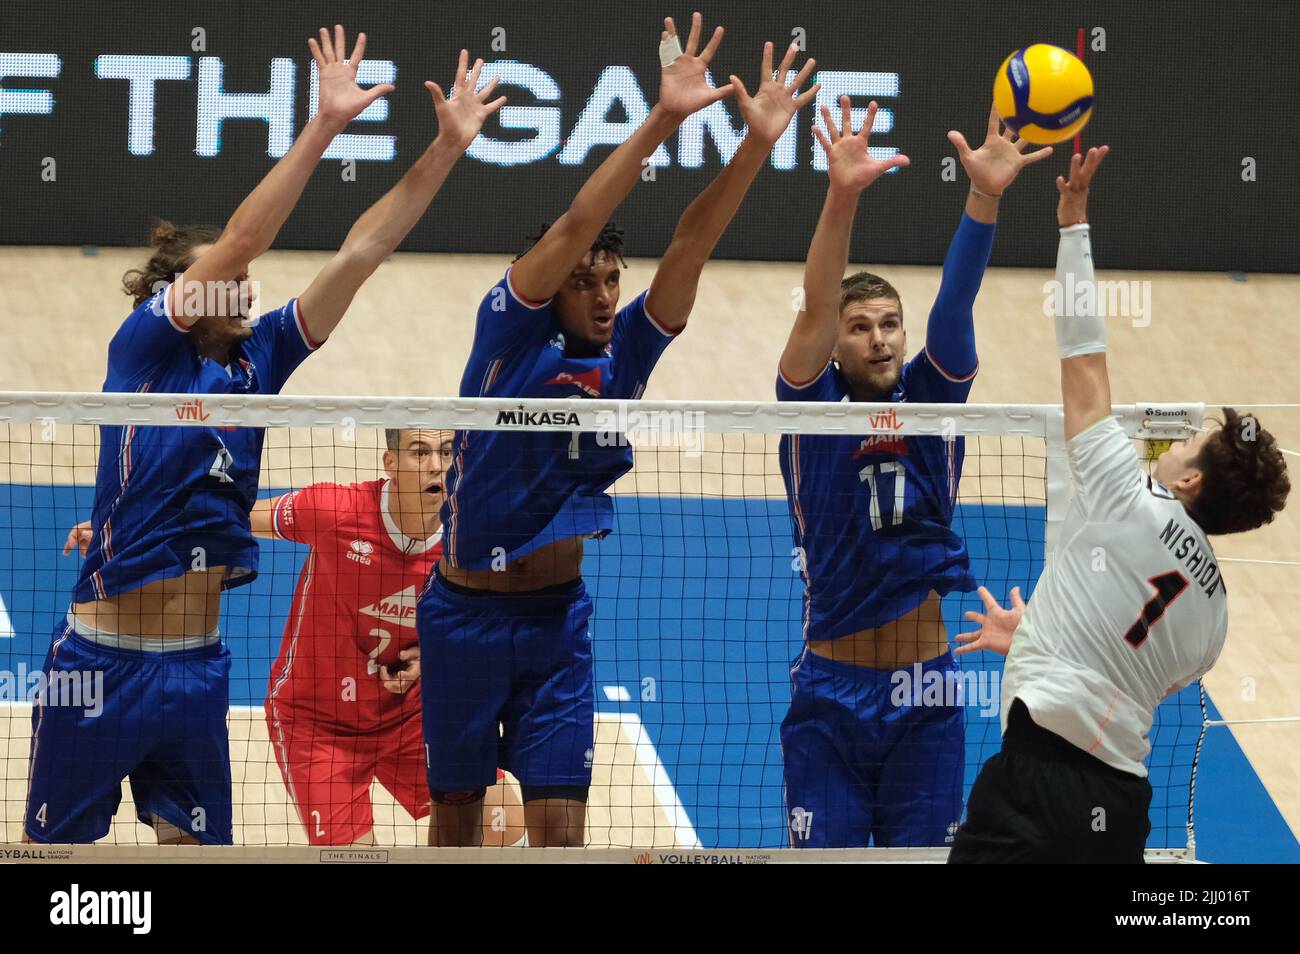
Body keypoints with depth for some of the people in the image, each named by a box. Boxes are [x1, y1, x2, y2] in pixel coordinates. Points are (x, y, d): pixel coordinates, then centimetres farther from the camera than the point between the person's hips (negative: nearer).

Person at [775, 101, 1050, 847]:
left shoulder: (930, 400, 2)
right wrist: (842, 197, -36)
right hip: (831, 695, -2)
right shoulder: (813, 407, -3)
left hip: (925, 697, 2)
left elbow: (955, 303, -13)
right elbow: (817, 307, -19)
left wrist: (986, 196, -30)